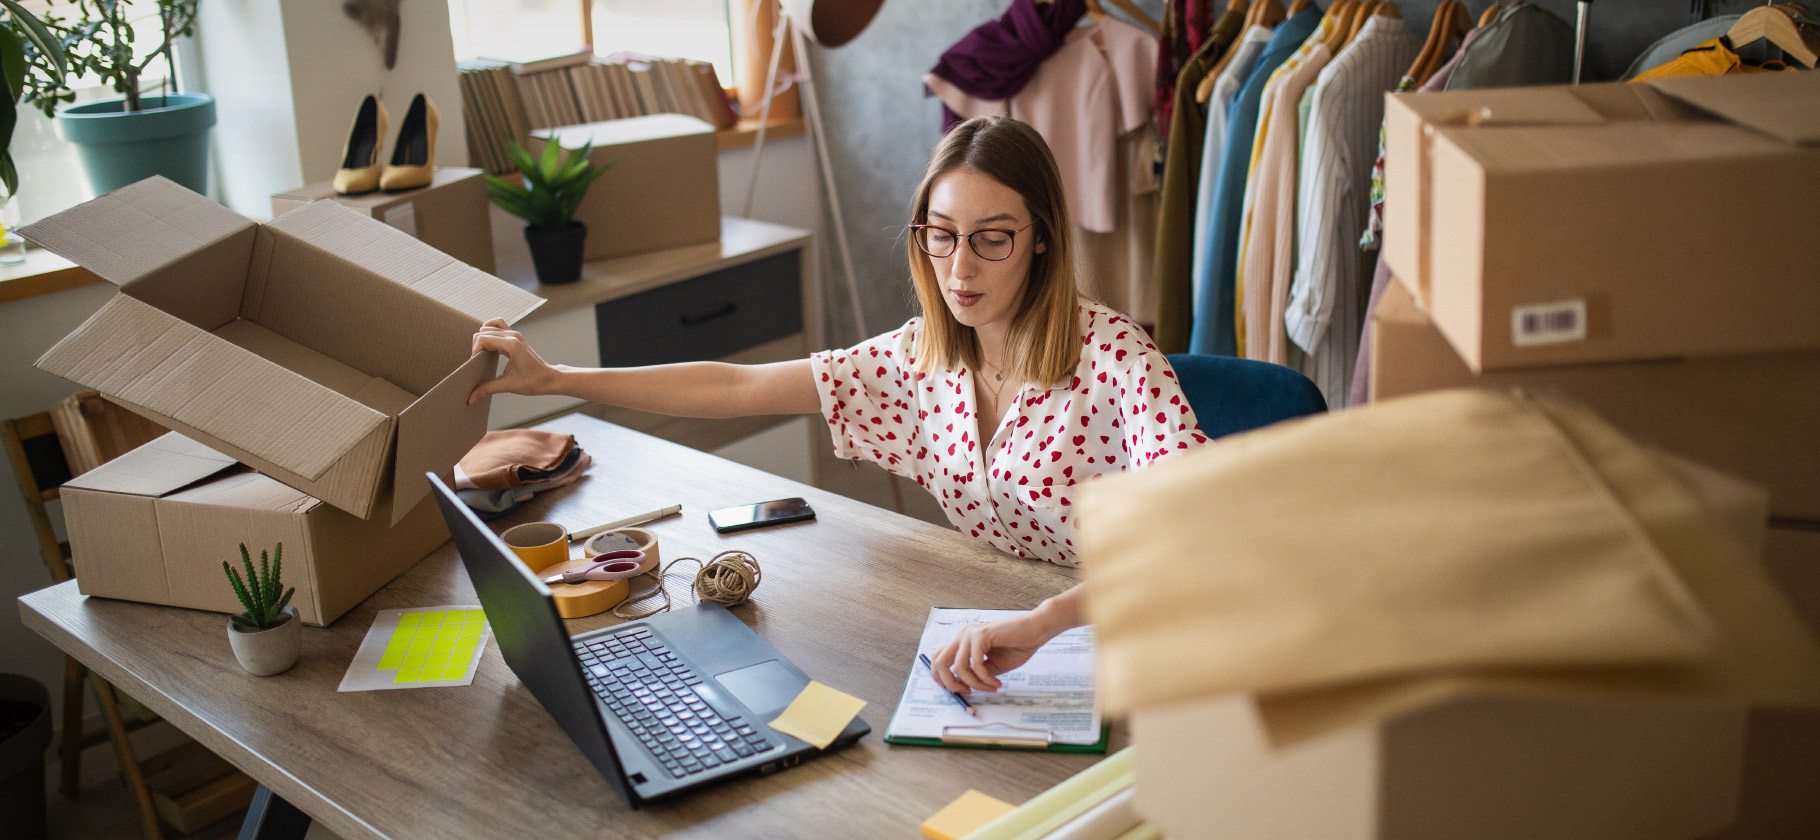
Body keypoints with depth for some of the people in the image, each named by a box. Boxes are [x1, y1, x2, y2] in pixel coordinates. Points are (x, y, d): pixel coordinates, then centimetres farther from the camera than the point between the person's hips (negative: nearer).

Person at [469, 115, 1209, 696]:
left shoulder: (1111, 356, -19)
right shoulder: (922, 356, 0)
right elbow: (736, 389, 4)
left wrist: (1044, 621, -45)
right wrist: (552, 378, 0)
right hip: (990, 642, 5)